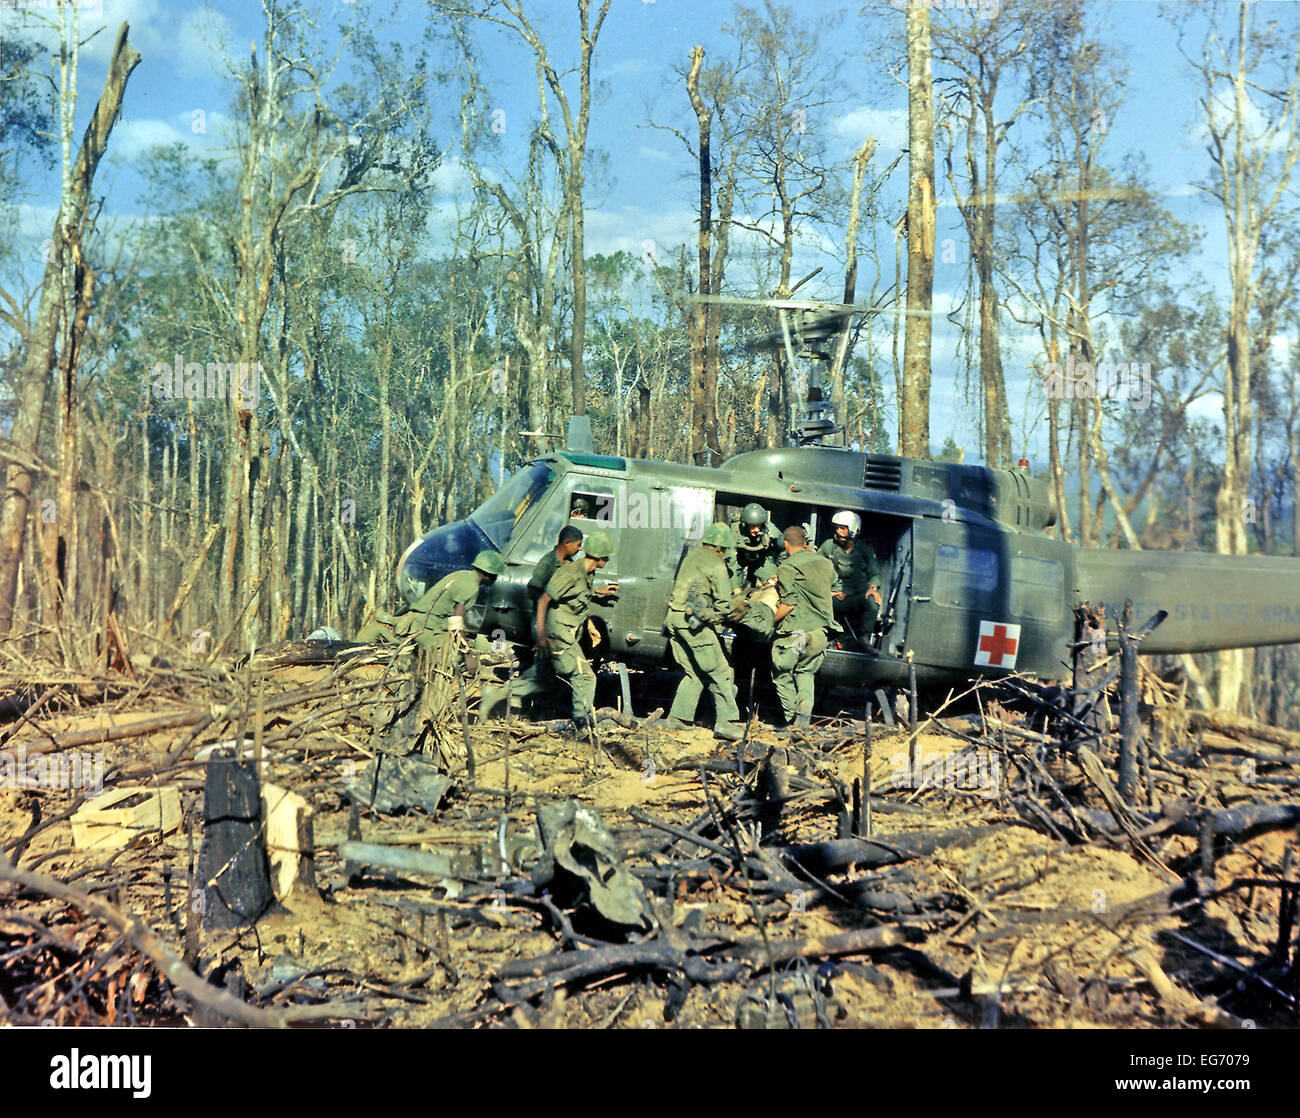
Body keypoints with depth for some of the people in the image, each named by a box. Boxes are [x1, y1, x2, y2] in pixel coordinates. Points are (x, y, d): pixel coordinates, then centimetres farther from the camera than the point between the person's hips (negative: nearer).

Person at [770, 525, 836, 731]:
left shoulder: (787, 567, -9)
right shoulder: (825, 563, 10)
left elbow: (789, 604, -16)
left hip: (795, 631, -6)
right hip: (821, 630, 6)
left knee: (782, 675, 11)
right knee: (806, 673, 21)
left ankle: (792, 720, 11)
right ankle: (805, 708, -2)